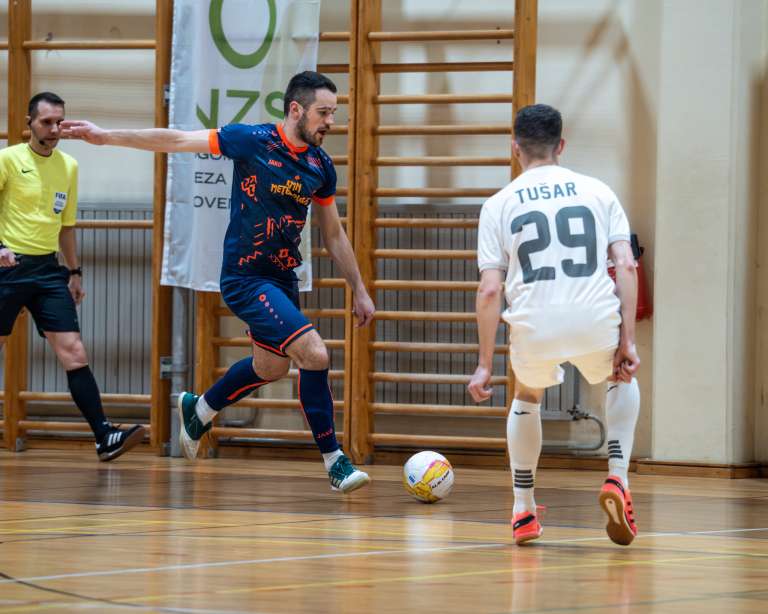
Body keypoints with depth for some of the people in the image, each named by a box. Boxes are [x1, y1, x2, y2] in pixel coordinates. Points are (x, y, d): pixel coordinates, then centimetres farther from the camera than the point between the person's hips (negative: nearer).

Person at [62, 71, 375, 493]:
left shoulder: (320, 165, 3)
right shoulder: (252, 141, -14)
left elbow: (334, 235, 14)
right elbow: (177, 141, -9)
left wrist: (359, 290, 15)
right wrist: (106, 137, -9)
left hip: (282, 279, 8)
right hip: (244, 278, -8)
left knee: (271, 367, 22)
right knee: (314, 353, -20)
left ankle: (199, 411, 48)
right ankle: (333, 461, -9)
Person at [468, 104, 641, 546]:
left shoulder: (499, 205, 10)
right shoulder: (598, 192, 12)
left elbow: (490, 290, 3)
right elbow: (627, 266, 2)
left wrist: (485, 365, 7)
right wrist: (628, 342, 5)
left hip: (534, 327, 0)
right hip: (597, 322, 0)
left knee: (527, 398, 33)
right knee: (623, 381, 33)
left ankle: (524, 511, 29)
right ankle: (618, 481, 14)